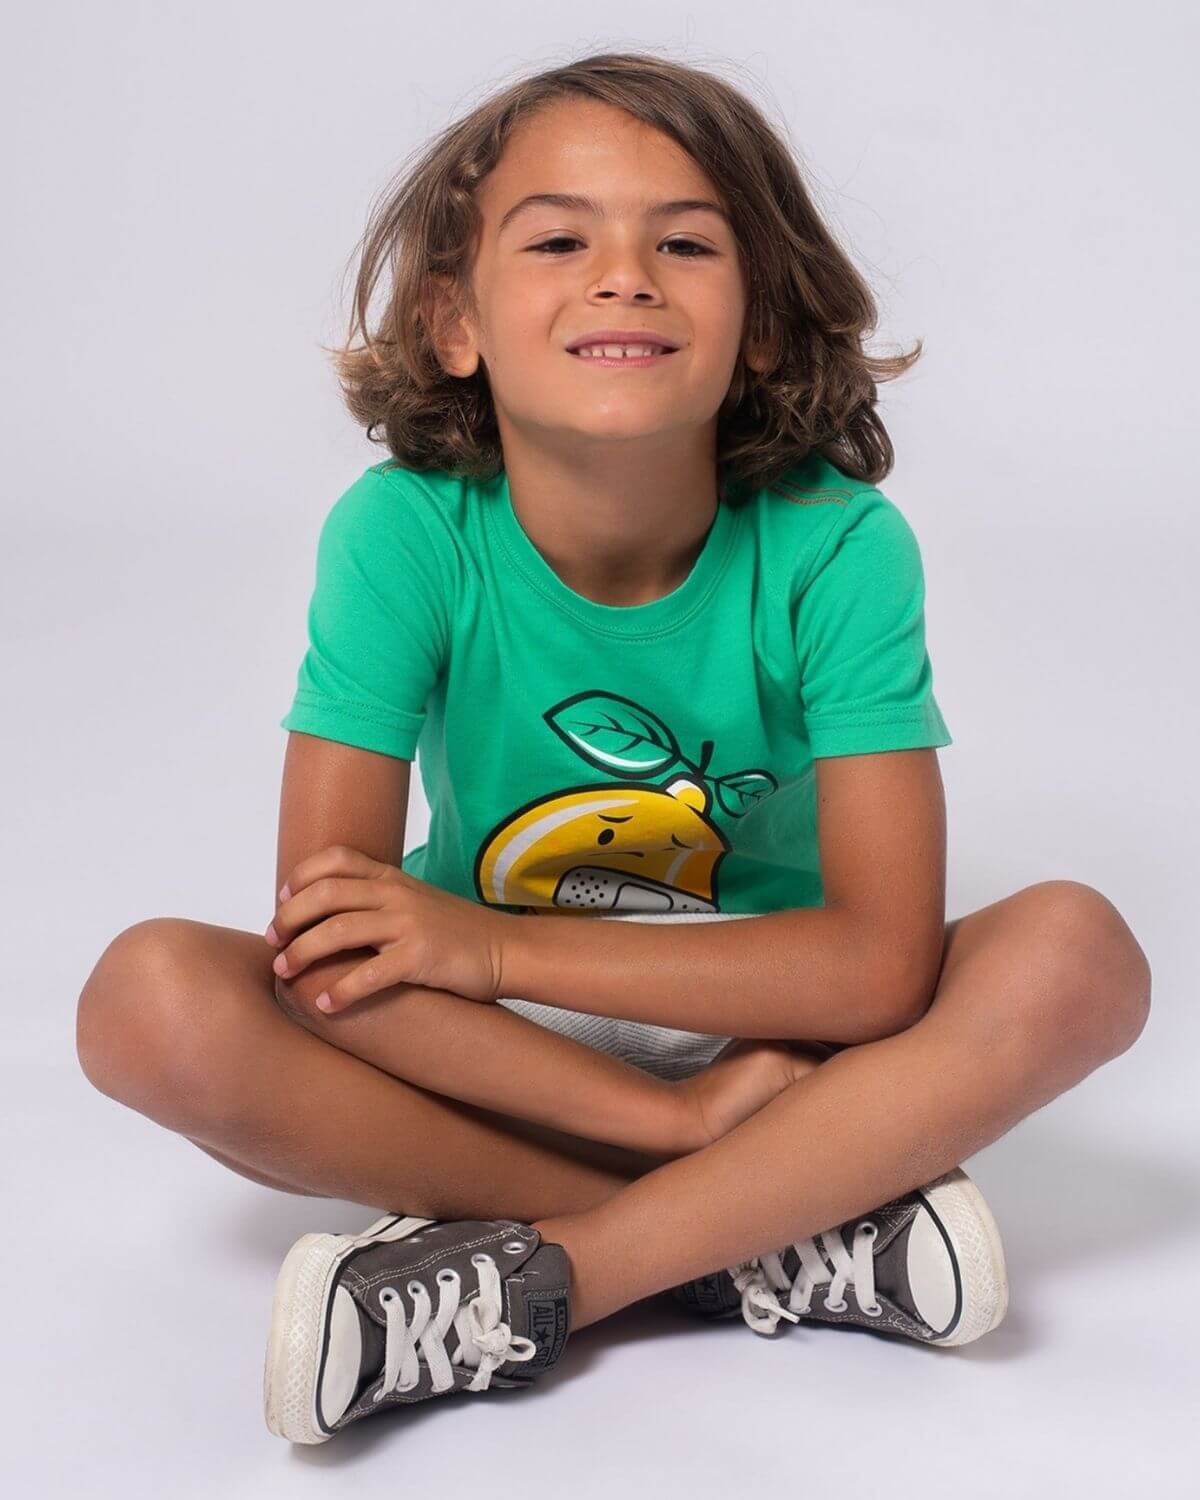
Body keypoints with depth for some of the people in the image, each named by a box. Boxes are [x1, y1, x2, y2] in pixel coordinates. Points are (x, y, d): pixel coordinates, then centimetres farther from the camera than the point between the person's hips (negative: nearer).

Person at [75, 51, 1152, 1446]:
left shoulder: (838, 547, -19)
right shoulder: (402, 536, -18)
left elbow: (883, 960, -23)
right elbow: (323, 945, -22)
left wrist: (494, 943, -28)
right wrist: (686, 1118, -29)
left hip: (768, 1025, 0)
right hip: (493, 1058, 0)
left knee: (1076, 952, -25)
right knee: (150, 996, -26)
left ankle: (526, 1278, -25)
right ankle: (787, 1231, -22)